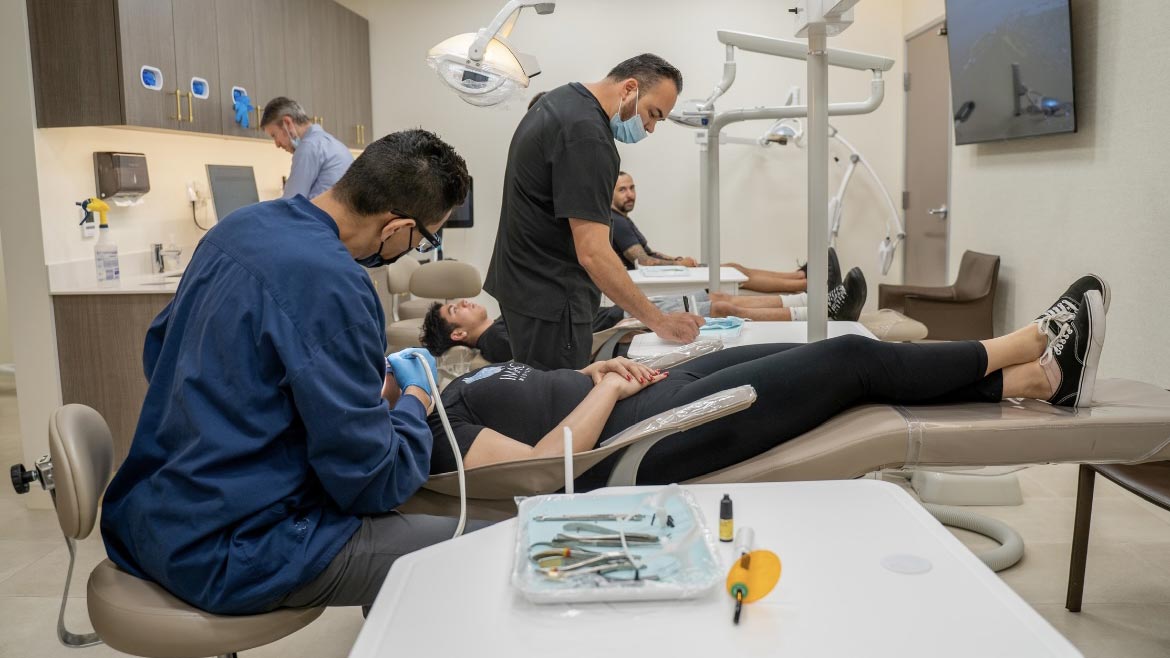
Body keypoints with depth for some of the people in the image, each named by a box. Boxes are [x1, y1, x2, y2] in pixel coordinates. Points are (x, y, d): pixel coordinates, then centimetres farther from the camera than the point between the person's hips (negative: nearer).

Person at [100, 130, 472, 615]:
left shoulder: (240, 226, 1)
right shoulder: (332, 285, -25)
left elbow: (159, 348, 17)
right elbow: (369, 480, -20)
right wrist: (415, 402, 1)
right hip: (226, 556, -9)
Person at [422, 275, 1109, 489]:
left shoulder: (446, 386, 14)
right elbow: (542, 464, -23)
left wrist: (596, 372, 2)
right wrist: (608, 389, -13)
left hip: (662, 383, 9)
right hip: (648, 435, -9)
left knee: (849, 354, 5)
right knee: (855, 359, -4)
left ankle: (1041, 379, 17)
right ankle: (1036, 341, 18)